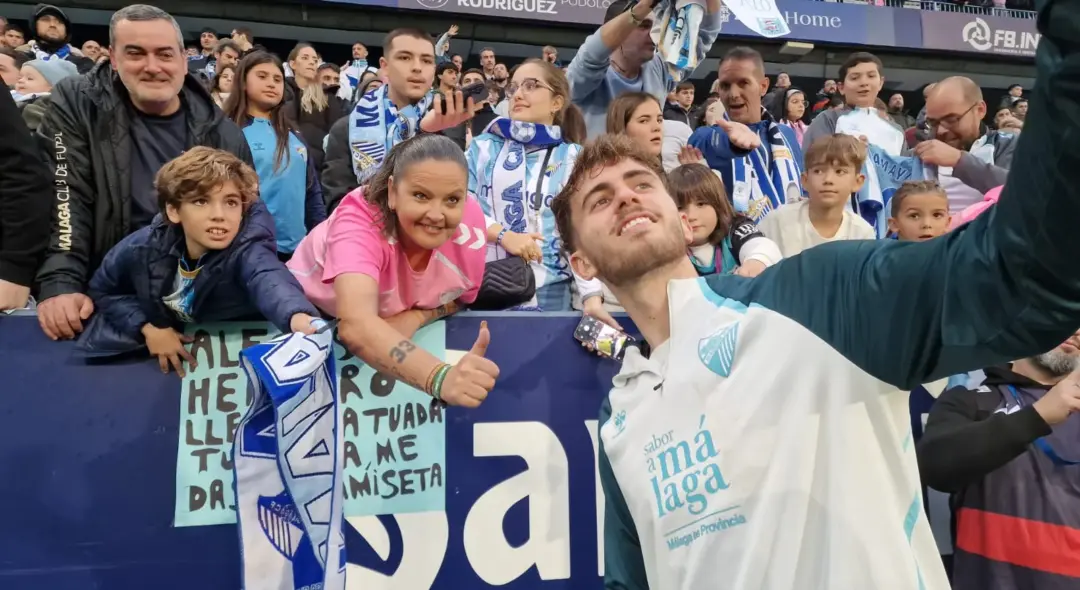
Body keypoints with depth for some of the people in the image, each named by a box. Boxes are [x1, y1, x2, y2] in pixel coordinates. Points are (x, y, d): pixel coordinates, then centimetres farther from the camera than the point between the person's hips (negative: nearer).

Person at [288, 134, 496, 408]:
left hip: (402, 330, 4)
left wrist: (417, 317, -26)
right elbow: (355, 326, -51)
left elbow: (461, 297, -5)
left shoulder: (470, 222, -24)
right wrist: (442, 377, -66)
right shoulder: (359, 219, -35)